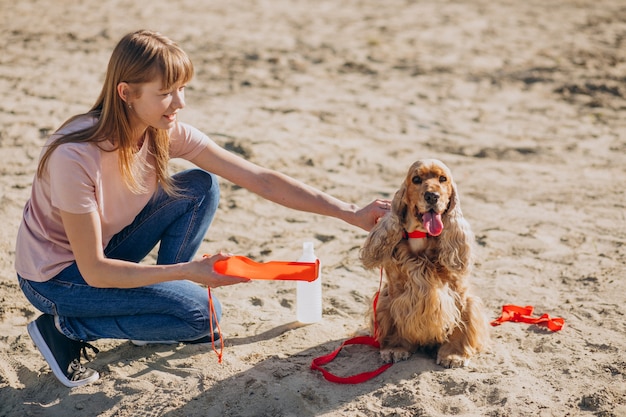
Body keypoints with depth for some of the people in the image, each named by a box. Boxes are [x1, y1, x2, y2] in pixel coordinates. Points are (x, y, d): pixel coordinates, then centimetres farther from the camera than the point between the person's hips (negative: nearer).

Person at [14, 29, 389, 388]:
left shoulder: (166, 132, -15)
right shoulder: (75, 156, -33)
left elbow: (262, 181, -15)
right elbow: (94, 271, -28)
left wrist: (352, 214, -18)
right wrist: (186, 271, -35)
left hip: (106, 246, 6)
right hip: (54, 276, -6)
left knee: (201, 186, -11)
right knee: (202, 314, -18)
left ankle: (162, 300, 5)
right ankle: (64, 328, -2)